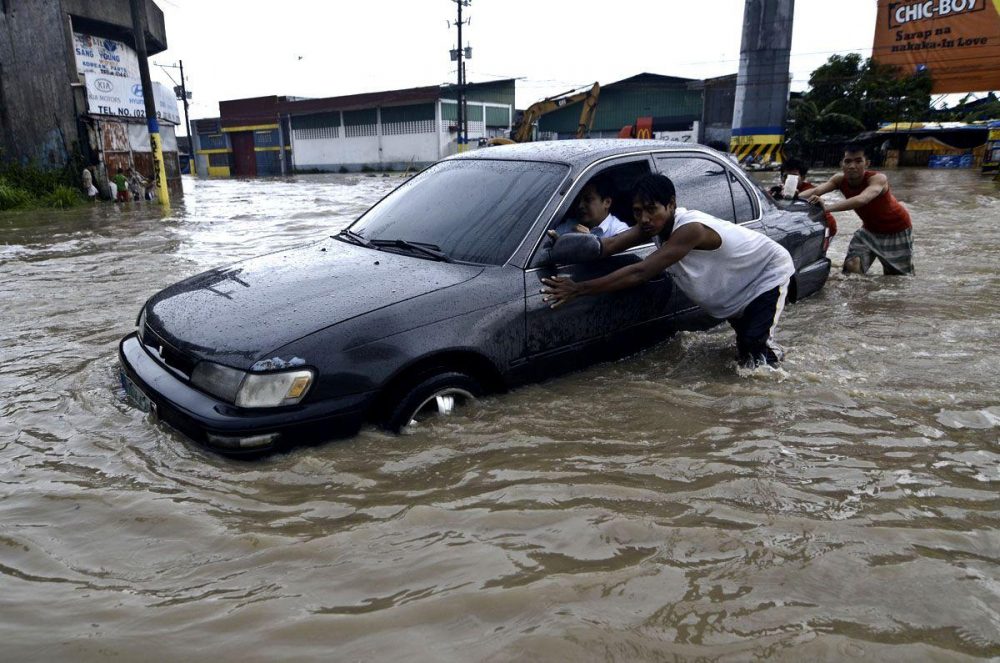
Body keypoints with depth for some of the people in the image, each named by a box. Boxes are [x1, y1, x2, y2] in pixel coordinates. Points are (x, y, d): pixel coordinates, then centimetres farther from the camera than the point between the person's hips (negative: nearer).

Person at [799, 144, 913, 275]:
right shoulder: (840, 179, -19)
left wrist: (828, 207, -67)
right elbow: (815, 191, -32)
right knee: (852, 265, -14)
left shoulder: (878, 178, -35)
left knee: (898, 278, 7)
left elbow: (861, 200, -54)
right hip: (869, 229, 4)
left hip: (896, 230, -4)